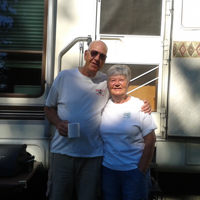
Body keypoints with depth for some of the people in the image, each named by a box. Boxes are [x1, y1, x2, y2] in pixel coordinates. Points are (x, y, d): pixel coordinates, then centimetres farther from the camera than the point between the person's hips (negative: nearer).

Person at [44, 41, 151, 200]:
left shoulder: (107, 82, 2)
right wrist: (58, 123, -11)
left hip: (93, 155, 1)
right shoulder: (64, 76, 1)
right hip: (62, 151, 0)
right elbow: (49, 107, 9)